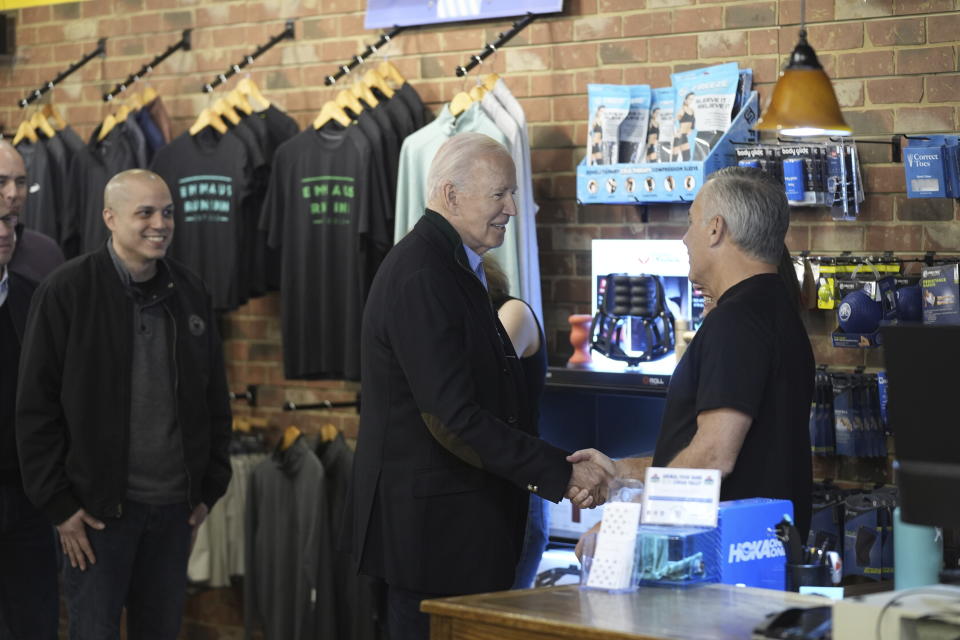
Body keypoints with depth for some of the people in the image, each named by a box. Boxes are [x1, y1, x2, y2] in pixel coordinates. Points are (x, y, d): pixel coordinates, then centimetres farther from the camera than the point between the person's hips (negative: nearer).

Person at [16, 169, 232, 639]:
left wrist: (210, 488, 10)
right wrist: (59, 505, -9)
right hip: (100, 507, -4)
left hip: (174, 509, 4)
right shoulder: (66, 293, -7)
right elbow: (36, 409, -6)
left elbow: (214, 399, 14)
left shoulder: (189, 292, 8)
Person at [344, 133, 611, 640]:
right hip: (432, 525, -10)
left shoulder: (451, 266, 16)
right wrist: (560, 474, -20)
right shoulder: (420, 277, -18)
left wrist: (559, 471, 9)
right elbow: (455, 419, -24)